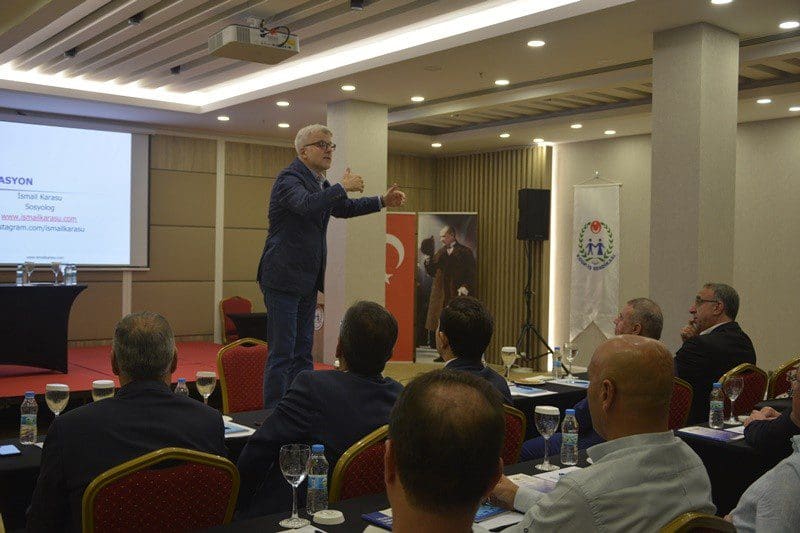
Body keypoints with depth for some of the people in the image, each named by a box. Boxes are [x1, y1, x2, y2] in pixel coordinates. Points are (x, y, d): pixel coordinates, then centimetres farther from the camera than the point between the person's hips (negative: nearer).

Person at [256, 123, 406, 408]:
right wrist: (342, 186, -23)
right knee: (282, 352, -6)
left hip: (308, 281, 9)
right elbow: (307, 204, -34)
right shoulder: (289, 178, -12)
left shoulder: (320, 183, 15)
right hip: (284, 278, -9)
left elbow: (343, 208, 30)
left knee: (303, 352, 13)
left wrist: (382, 201, 20)